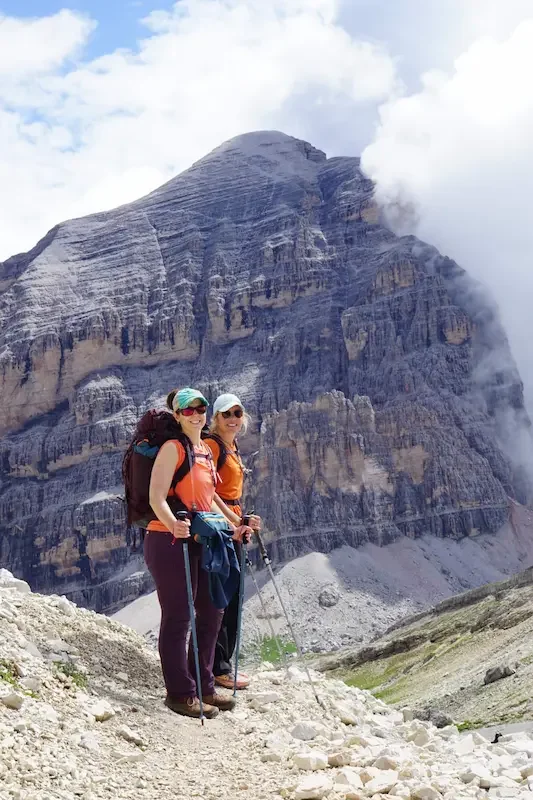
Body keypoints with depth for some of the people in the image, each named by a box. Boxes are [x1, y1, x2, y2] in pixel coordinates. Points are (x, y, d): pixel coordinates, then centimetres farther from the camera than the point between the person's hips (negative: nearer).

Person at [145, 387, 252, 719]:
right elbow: (156, 497, -18)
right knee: (178, 617, -2)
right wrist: (173, 524, -36)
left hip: (200, 541, 9)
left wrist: (232, 527, 17)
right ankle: (181, 694, 9)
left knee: (213, 611, 14)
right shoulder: (173, 447, -9)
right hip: (170, 541, -9)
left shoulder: (206, 451, 15)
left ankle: (203, 686, 27)